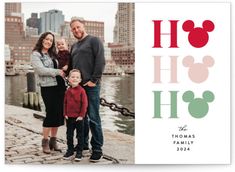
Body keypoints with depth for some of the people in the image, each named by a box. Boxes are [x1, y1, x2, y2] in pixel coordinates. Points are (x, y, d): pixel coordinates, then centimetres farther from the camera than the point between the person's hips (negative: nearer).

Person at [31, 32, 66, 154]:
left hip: (59, 86, 6)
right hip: (48, 87, -6)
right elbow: (40, 70, -13)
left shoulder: (53, 55, 19)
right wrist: (57, 72, -12)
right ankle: (45, 142, 7)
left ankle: (53, 140, 17)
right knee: (51, 113, -7)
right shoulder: (36, 54, 1)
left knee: (59, 114, 6)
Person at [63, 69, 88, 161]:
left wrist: (81, 115, -12)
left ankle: (79, 152, 16)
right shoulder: (68, 91, 3)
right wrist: (65, 114, 3)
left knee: (80, 135, 6)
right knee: (69, 135, 13)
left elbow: (84, 104, -11)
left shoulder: (81, 90, -11)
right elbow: (65, 103, 10)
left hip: (79, 117, -4)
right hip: (69, 117, 5)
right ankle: (70, 150, 26)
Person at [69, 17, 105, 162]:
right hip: (77, 86, 7)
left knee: (93, 117, -6)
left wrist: (94, 80, -15)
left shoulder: (94, 40, -1)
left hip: (91, 86, -7)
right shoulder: (74, 46, 22)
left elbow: (100, 61, -11)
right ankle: (83, 143, 24)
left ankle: (97, 149, 1)